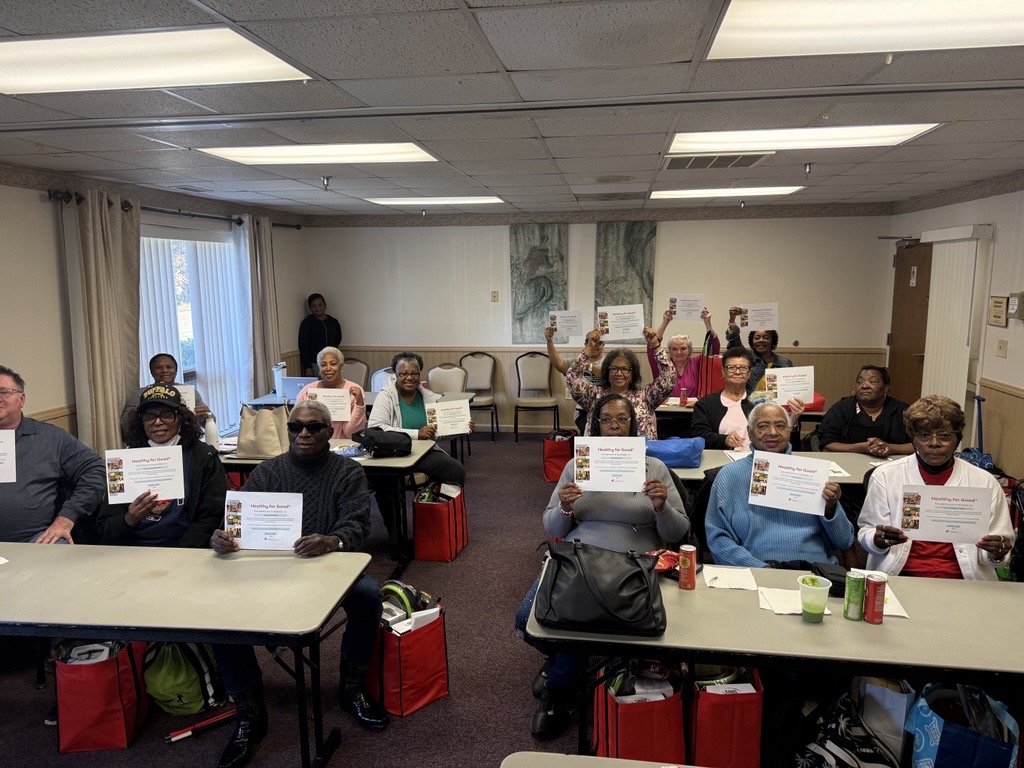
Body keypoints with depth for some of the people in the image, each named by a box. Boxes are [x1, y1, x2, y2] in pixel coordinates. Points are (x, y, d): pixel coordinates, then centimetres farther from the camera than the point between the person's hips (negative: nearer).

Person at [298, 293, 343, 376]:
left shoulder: (333, 322, 8)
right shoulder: (307, 322, -3)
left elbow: (338, 339, 24)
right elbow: (303, 346, -6)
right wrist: (307, 367, -13)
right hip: (314, 364, -4)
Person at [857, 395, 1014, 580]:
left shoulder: (984, 482, 8)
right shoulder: (885, 476, 5)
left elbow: (998, 551, 13)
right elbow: (866, 534, 7)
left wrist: (996, 554, -9)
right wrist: (879, 540, -15)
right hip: (902, 580, -3)